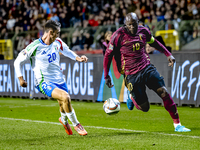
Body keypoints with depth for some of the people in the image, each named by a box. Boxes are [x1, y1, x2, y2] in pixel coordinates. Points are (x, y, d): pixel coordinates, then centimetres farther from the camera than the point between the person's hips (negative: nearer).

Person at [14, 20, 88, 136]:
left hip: (59, 79, 6)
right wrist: (21, 78, -9)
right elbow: (18, 62, -5)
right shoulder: (35, 46, -16)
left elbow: (67, 51, 24)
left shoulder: (57, 42, 1)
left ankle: (64, 120, 52)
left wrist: (78, 58, 8)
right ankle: (76, 125, -9)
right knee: (65, 97, -27)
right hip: (44, 82, -6)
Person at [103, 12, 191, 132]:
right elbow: (108, 55, -2)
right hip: (131, 75, -4)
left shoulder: (143, 31, 3)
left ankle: (177, 124, -3)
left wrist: (168, 54, 18)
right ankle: (132, 97, 31)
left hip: (147, 68, 4)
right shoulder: (119, 35, -9)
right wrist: (106, 76, -4)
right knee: (144, 108, -5)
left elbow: (154, 43, 24)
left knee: (164, 92, -13)